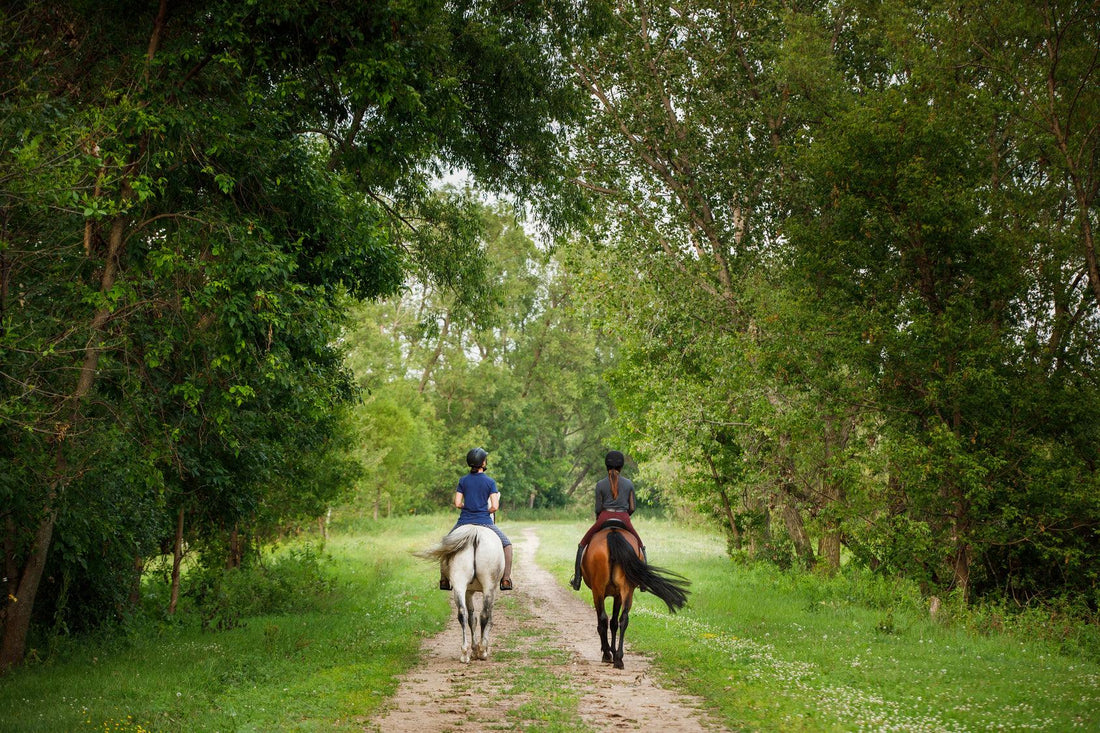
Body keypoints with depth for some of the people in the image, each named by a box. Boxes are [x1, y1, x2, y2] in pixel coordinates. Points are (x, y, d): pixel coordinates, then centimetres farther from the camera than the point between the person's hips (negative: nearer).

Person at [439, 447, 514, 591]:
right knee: (507, 544, 16)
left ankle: (444, 579, 18)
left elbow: (457, 504, -1)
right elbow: (494, 507, -8)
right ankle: (506, 580, 6)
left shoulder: (463, 480, 2)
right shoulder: (490, 482, -3)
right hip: (484, 521, -2)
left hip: (464, 521, 2)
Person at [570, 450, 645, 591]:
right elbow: (632, 508, 3)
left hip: (605, 517, -1)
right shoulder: (629, 483, 2)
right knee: (640, 546, 23)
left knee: (582, 544, 15)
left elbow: (598, 508, 0)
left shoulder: (600, 484, -1)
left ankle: (577, 579, 7)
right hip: (624, 519, 1)